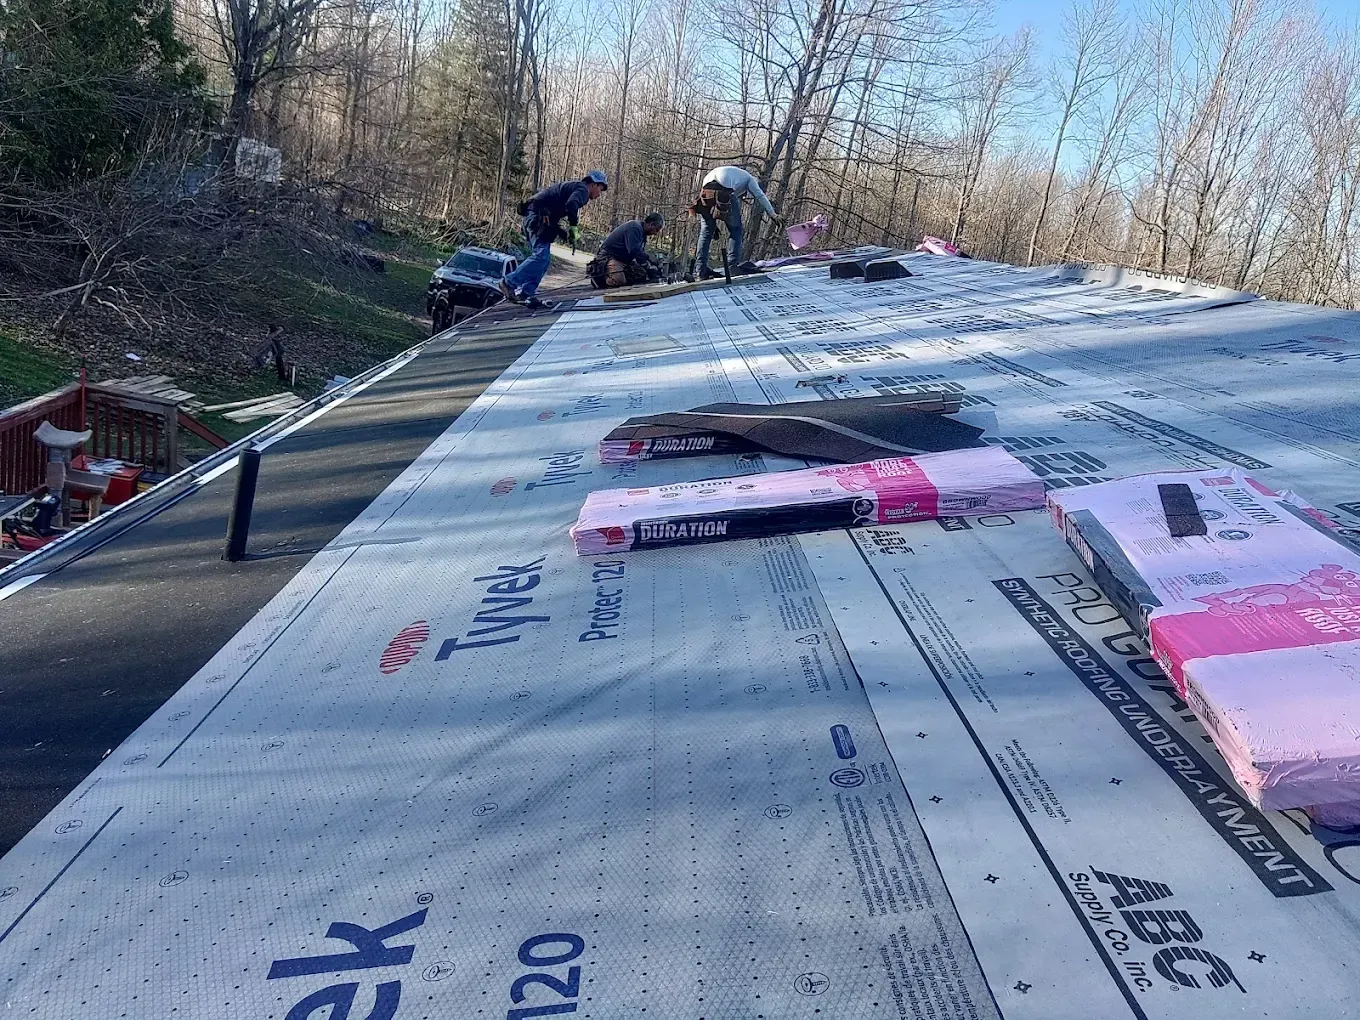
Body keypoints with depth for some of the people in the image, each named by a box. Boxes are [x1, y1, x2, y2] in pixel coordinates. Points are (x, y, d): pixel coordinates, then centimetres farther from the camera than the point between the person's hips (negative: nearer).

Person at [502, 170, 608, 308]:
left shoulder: (572, 187, 29)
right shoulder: (582, 189, -2)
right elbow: (571, 205, -24)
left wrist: (564, 234, 18)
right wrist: (574, 226, -12)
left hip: (532, 218, 10)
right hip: (538, 217, -10)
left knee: (544, 259, 7)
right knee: (541, 256, -17)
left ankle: (525, 294, 2)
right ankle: (509, 283, -17)